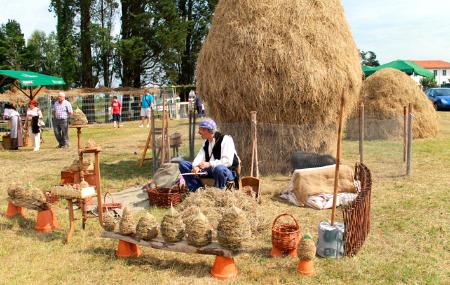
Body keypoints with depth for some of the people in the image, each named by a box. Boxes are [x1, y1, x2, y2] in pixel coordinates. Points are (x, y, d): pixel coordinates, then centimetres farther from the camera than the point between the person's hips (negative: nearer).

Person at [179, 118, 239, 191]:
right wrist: (195, 166, -21)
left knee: (219, 168, -44)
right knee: (183, 164, -3)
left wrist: (209, 164, -30)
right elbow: (200, 157, 1)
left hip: (227, 171, -7)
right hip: (209, 170, 7)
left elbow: (228, 161, -22)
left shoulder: (225, 139, -12)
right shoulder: (206, 142, 14)